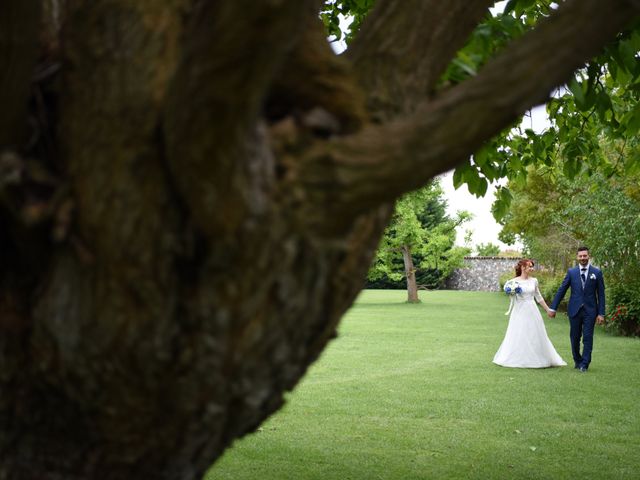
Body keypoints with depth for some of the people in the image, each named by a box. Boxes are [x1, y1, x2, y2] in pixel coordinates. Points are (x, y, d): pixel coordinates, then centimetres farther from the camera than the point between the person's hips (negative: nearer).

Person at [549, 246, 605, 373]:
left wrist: (601, 313, -4)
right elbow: (561, 290, 5)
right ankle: (577, 361, 26)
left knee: (588, 338, -2)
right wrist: (553, 308, 3)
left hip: (590, 311, -1)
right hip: (574, 310, 1)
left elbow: (601, 294, 1)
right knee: (575, 337, 9)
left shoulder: (597, 272, 1)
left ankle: (584, 364, 7)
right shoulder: (571, 272, 3)